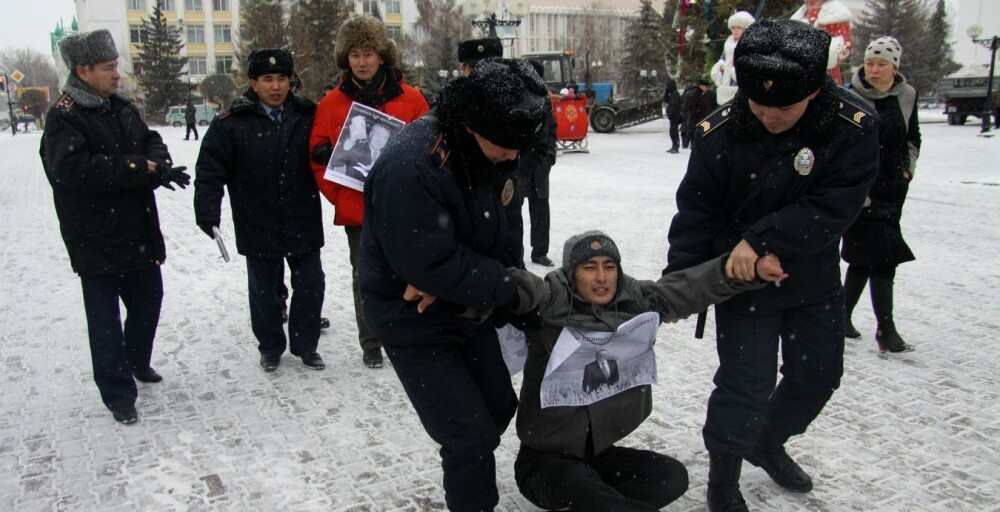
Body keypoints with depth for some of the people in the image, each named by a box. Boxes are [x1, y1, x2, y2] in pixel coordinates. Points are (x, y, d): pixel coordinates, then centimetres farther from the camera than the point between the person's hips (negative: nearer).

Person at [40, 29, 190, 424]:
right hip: (96, 241, -7)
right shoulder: (63, 118, -15)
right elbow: (73, 168, -29)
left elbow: (152, 142, 10)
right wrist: (141, 169, -26)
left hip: (139, 235, 7)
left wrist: (158, 165, -16)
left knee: (148, 301, 20)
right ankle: (118, 394, 13)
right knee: (105, 318, 1)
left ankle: (136, 362, 43)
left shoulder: (122, 108, 8)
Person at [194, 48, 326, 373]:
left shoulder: (307, 116, 1)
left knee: (311, 286, 10)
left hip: (304, 224, 2)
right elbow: (210, 170, -7)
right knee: (265, 291, 12)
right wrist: (208, 214, -14)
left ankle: (305, 345, 29)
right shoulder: (232, 122, -7)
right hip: (259, 228, -2)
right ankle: (270, 347, 32)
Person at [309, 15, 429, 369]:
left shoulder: (410, 98, -1)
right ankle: (370, 344, 23)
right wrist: (337, 194, -10)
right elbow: (319, 154, 2)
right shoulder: (332, 102, 1)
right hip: (357, 207, 0)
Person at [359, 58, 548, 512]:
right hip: (413, 322, -8)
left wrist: (452, 280, -20)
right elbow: (433, 265, -31)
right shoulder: (408, 170, -32)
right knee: (470, 436, -4)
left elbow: (491, 238, -2)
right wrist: (511, 285, -22)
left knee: (499, 407, 20)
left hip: (466, 305, 8)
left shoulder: (482, 153, -6)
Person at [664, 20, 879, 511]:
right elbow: (696, 211, -12)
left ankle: (768, 443, 44)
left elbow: (832, 208, -24)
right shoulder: (719, 132, -20)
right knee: (746, 383, -3)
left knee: (818, 375, 17)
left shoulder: (855, 126, -20)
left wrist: (760, 240, -32)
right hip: (740, 280, -3)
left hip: (814, 281, 3)